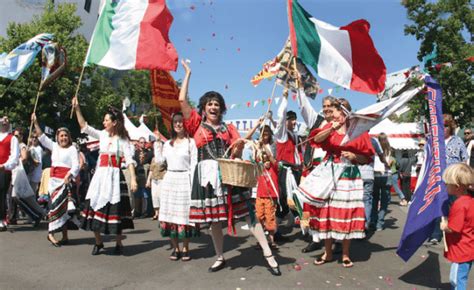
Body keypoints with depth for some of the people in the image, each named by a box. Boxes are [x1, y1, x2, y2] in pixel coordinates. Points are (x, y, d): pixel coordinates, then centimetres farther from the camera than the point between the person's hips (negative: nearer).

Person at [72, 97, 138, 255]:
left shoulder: (123, 139, -2)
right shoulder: (102, 135, 10)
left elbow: (130, 160, -8)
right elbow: (84, 126, 8)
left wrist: (133, 179, -17)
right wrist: (77, 108, -1)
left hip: (114, 176, -4)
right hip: (100, 175, 4)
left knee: (115, 209, 0)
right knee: (96, 206, 3)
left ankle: (119, 244, 16)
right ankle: (98, 242, 20)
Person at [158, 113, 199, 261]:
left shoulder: (190, 142, -1)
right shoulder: (167, 144, 16)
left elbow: (194, 164, -7)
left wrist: (193, 183, -12)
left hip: (184, 179, -5)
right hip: (169, 179, 5)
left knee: (184, 213, -2)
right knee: (170, 213, 4)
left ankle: (185, 248, 12)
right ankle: (175, 248, 16)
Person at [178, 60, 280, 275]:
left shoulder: (228, 128, 16)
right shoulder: (197, 124, 9)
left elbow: (236, 151, 8)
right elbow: (182, 100, -2)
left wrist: (239, 147, -16)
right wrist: (188, 73, 6)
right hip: (207, 174, -1)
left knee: (247, 212, -2)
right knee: (214, 219, 7)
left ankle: (268, 255, 3)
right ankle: (220, 258, 25)